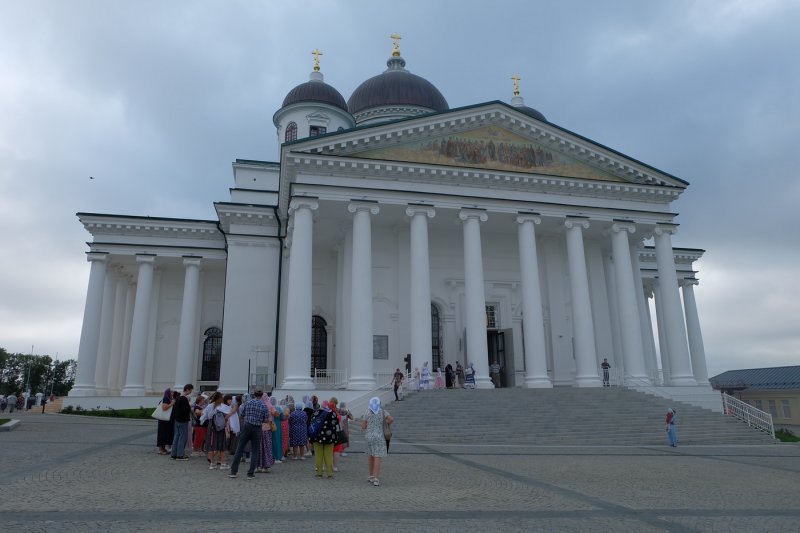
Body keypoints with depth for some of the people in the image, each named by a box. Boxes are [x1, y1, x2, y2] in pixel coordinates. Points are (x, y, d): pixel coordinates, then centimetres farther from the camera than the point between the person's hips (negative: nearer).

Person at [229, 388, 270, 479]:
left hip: (246, 427, 1)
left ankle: (233, 471, 9)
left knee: (239, 449, 8)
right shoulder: (264, 405, -1)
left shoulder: (248, 402, 1)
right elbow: (266, 420, 1)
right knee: (255, 451, 7)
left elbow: (242, 415, 6)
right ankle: (251, 473, 5)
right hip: (257, 429, -1)